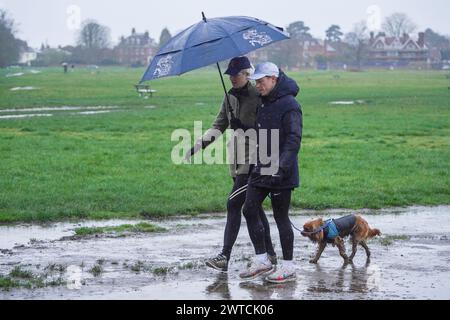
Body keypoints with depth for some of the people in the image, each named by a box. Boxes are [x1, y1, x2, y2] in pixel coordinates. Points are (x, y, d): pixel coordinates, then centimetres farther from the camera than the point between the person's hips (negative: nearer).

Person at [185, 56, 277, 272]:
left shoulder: (258, 97, -11)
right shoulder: (230, 96, 13)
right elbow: (219, 125, 17)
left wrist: (244, 128, -23)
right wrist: (199, 145, 7)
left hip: (253, 162, -8)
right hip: (238, 161, 8)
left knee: (234, 204, -12)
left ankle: (225, 256, -12)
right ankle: (269, 254, 20)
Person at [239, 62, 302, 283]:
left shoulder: (289, 105, -15)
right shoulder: (265, 103, 13)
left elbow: (294, 140, -22)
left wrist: (281, 167, -30)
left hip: (281, 174, -9)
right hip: (261, 170, 9)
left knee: (281, 217, -1)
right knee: (249, 210, 5)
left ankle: (288, 268, 10)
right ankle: (261, 260, 15)